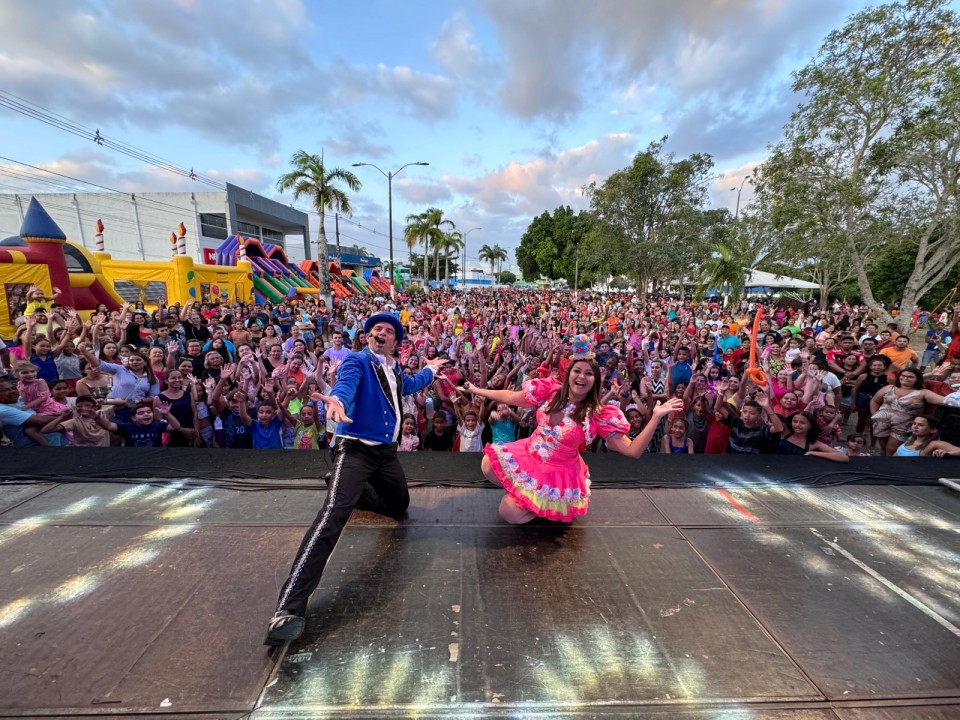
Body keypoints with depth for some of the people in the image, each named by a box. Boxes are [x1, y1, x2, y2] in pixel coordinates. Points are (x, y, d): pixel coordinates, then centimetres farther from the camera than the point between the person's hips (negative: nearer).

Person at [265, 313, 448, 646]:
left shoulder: (395, 371, 14)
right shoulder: (357, 360, -6)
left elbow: (411, 384, 37)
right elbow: (346, 383, -29)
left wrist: (431, 368, 49)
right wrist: (337, 400, -53)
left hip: (386, 451, 8)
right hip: (356, 448, -7)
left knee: (399, 506, 22)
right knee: (333, 514, -26)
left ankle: (351, 489, 43)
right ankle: (290, 607, -25)